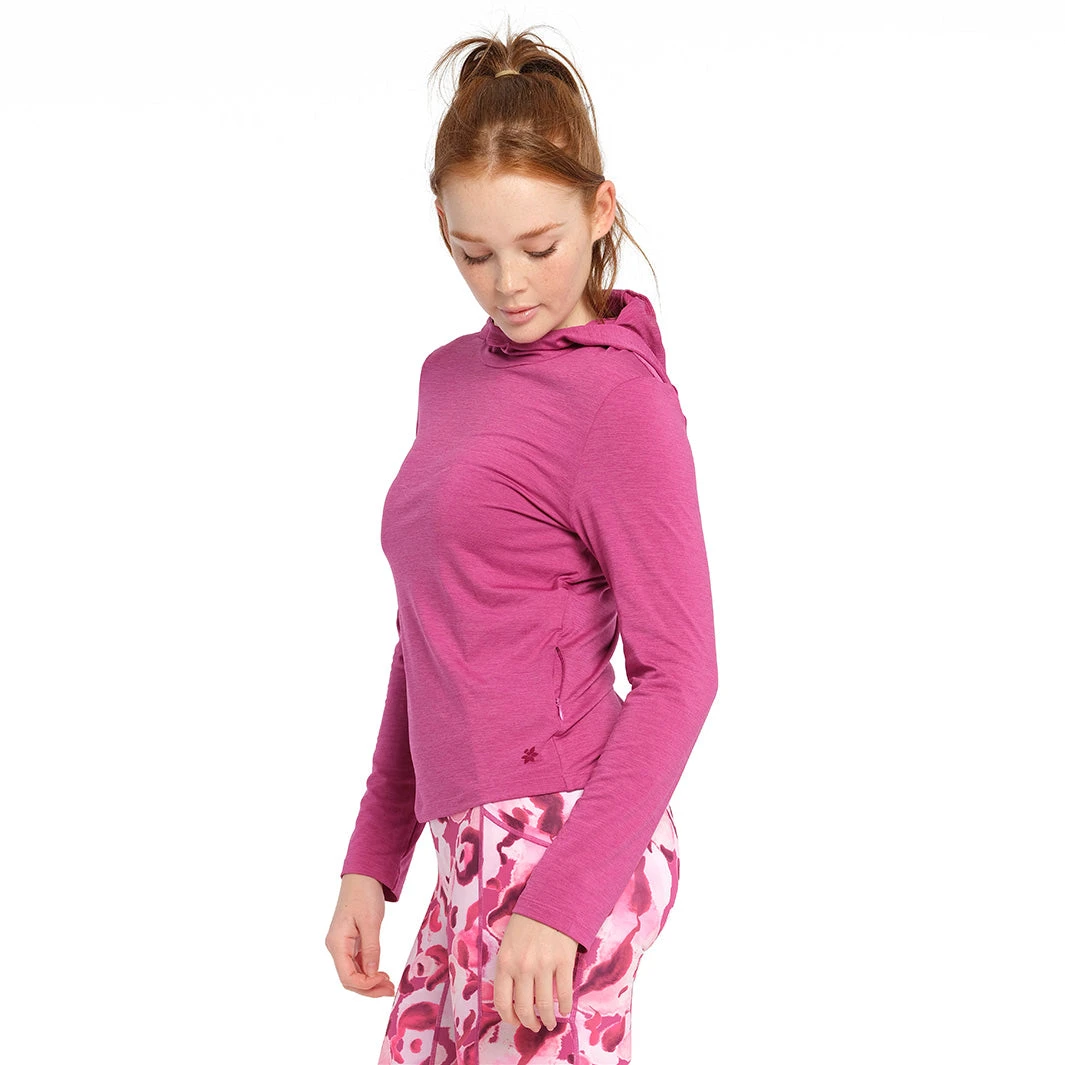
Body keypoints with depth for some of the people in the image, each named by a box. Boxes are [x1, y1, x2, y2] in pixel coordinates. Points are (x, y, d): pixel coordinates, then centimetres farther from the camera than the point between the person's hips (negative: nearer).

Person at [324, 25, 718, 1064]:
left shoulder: (622, 400, -8)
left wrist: (559, 899, -19)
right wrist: (372, 859, 17)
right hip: (478, 850, 8)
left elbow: (678, 673, -12)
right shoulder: (449, 377, 15)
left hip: (562, 839, -7)